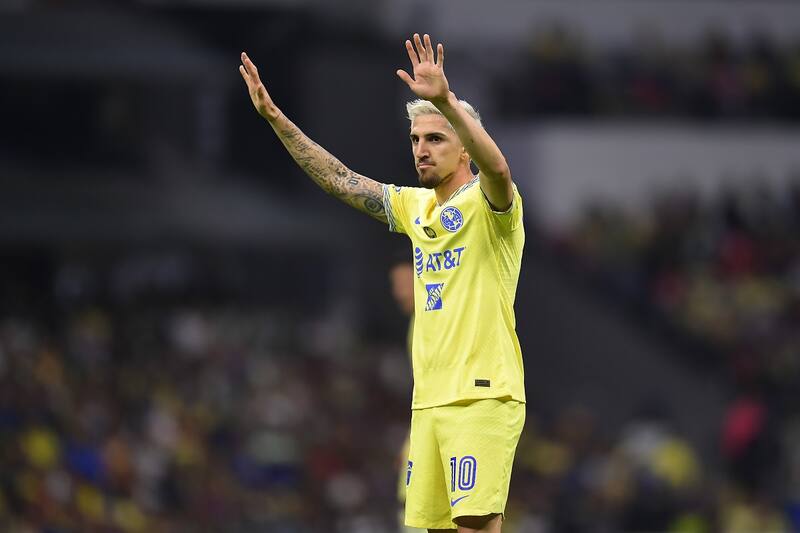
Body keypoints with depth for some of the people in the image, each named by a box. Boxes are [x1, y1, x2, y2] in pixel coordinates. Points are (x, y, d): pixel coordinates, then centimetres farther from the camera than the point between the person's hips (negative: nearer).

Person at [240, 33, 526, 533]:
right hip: (429, 398, 8)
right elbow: (340, 179, 20)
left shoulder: (488, 204, -6)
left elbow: (497, 168, -28)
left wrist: (446, 101, -42)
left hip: (483, 397, -8)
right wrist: (274, 116, 13)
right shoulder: (414, 206, 16)